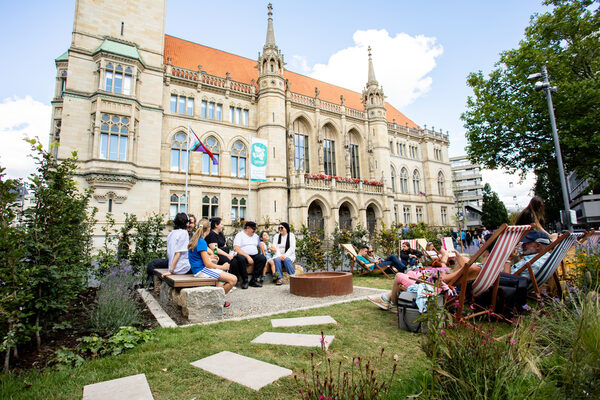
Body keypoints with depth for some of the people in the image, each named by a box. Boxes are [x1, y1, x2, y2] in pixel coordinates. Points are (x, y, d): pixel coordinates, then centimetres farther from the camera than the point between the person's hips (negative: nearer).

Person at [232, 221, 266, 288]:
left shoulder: (255, 236, 22)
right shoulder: (239, 235, 1)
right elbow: (236, 249, -13)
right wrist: (248, 257, -21)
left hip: (254, 255, 5)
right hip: (243, 255, -4)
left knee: (263, 258, -24)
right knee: (240, 258, -38)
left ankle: (254, 280, -18)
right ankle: (245, 280, -21)